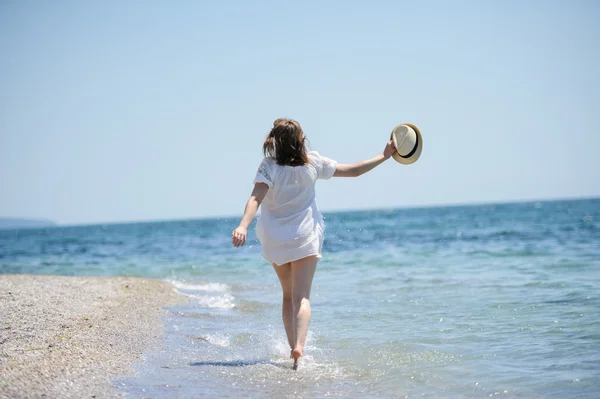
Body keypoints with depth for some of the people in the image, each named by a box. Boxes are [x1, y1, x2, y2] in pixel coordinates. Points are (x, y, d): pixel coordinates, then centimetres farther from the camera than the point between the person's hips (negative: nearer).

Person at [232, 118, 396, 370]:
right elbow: (354, 171, 1)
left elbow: (255, 199, -27)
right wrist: (384, 156, 11)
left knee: (288, 295, 18)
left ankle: (293, 347, 17)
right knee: (301, 296, -7)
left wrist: (243, 226, -36)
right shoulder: (313, 164, -6)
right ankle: (299, 346, -29)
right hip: (305, 238, -1)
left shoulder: (269, 167, -12)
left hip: (275, 240, 1)